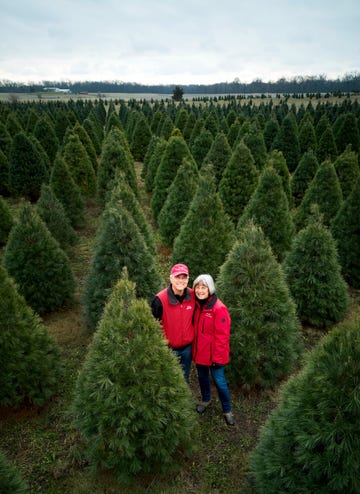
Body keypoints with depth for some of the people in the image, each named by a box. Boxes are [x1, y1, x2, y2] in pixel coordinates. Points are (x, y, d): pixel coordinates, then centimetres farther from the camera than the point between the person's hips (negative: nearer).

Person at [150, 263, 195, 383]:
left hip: (187, 347, 4)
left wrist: (192, 335, 7)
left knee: (185, 379, 22)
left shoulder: (193, 296, -8)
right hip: (168, 349, -4)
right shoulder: (160, 299, -22)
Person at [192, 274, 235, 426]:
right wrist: (194, 348, 8)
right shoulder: (197, 305, -1)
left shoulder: (219, 308, -22)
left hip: (214, 354, -6)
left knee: (219, 381, 6)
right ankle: (206, 399, 48)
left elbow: (222, 335, -20)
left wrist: (217, 357, -17)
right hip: (199, 351, 6)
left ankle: (227, 411, 27)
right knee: (202, 377, 23)